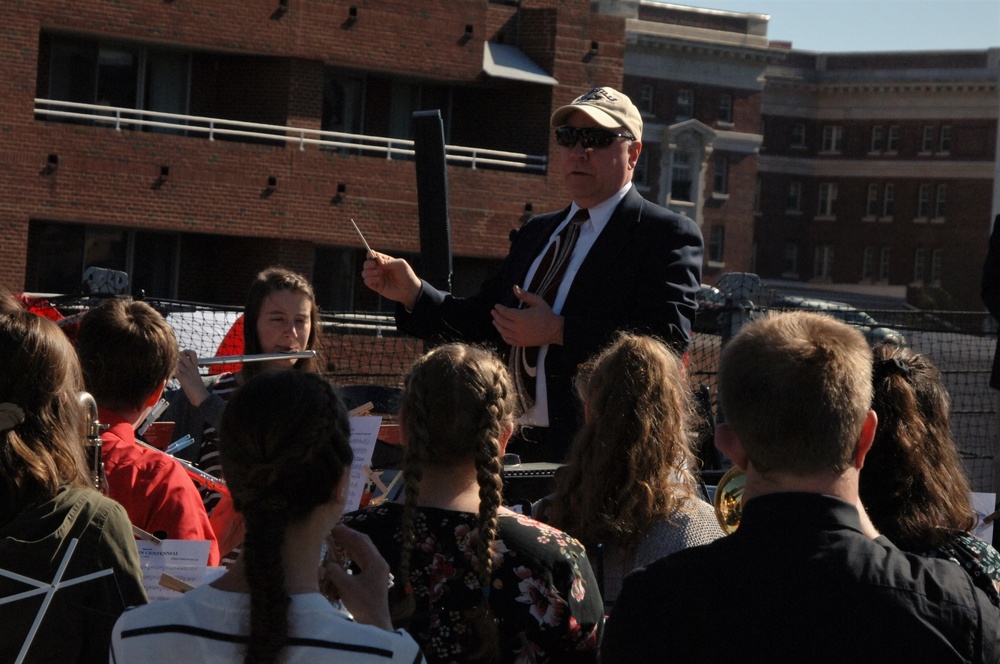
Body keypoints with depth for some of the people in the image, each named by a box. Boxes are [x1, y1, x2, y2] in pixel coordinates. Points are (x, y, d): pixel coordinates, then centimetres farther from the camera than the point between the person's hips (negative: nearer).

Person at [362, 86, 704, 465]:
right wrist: (413, 293, 4)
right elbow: (483, 320, 20)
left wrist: (559, 331, -18)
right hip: (514, 444, 7)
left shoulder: (668, 235, -4)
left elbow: (669, 338, -17)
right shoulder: (535, 234, 21)